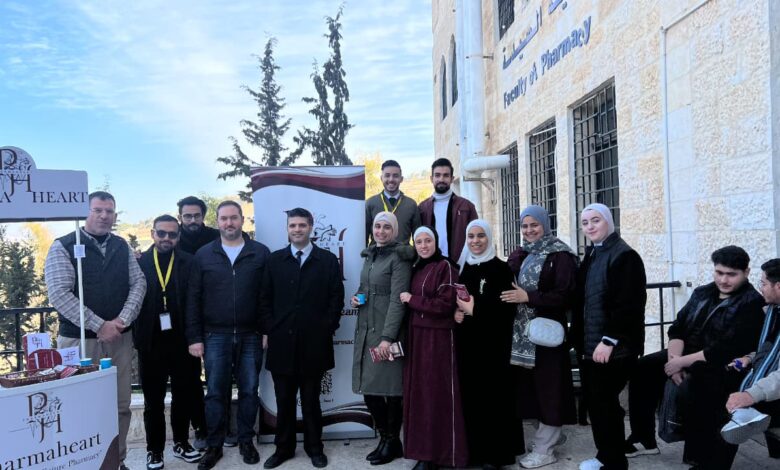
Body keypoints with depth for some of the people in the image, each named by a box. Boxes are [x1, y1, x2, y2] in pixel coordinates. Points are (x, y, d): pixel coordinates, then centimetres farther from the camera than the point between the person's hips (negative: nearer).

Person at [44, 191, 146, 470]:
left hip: (119, 338, 4)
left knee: (120, 405, 8)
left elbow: (138, 283, 6)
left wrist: (123, 320, -10)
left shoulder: (122, 247, 10)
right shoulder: (63, 247, -4)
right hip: (79, 339, -4)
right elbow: (59, 294, -12)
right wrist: (99, 326, -15)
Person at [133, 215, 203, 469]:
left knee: (184, 396, 14)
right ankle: (154, 449, 25)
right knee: (153, 400, 11)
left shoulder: (189, 263, 0)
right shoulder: (139, 263, 0)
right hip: (151, 344, -1)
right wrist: (136, 337, -9)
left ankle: (181, 443, 31)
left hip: (183, 342, 1)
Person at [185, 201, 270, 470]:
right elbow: (193, 299, 3)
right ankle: (214, 446, 22)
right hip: (215, 336, 0)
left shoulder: (261, 253, 1)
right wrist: (194, 337, -1)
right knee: (215, 393, 8)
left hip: (251, 336, 0)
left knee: (249, 391, 9)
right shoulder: (203, 255, 4)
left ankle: (246, 441, 25)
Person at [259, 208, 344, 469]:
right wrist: (268, 330, 0)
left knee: (311, 399, 10)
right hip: (281, 341, 2)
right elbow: (265, 299, 7)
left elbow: (336, 298, 1)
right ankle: (283, 448, 24)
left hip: (314, 343, -1)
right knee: (284, 400, 10)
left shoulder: (328, 260, 3)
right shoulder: (275, 260, 8)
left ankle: (314, 447, 24)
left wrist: (327, 330, -5)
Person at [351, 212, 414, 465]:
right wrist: (356, 298, 3)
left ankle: (392, 442, 17)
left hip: (388, 330, -7)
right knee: (368, 387, 8)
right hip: (365, 329, 7)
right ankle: (385, 438, 23)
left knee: (390, 387, 0)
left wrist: (387, 337, -21)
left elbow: (398, 299, -15)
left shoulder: (399, 257, -8)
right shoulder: (369, 255, 15)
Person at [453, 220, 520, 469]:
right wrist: (457, 312, -6)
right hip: (466, 341, 5)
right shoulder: (462, 268, 11)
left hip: (491, 341, -5)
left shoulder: (501, 268, -4)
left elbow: (507, 307, -11)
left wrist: (474, 310, -15)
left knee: (492, 393, -1)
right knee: (470, 393, 7)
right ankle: (474, 449, 19)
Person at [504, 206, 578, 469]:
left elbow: (566, 295, -16)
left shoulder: (560, 255, -8)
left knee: (548, 383, 0)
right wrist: (513, 296, -3)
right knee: (531, 383, 12)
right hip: (523, 330, 7)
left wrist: (528, 296, -21)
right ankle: (551, 434, 30)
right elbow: (509, 286, 19)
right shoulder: (519, 255, 13)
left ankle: (544, 449, 9)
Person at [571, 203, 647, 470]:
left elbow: (628, 304, -19)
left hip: (613, 347, -8)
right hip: (589, 345, 8)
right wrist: (580, 338, 13)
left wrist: (609, 340, -21)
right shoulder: (590, 255, 13)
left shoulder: (625, 256, -12)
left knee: (604, 403, 0)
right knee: (595, 401, 14)